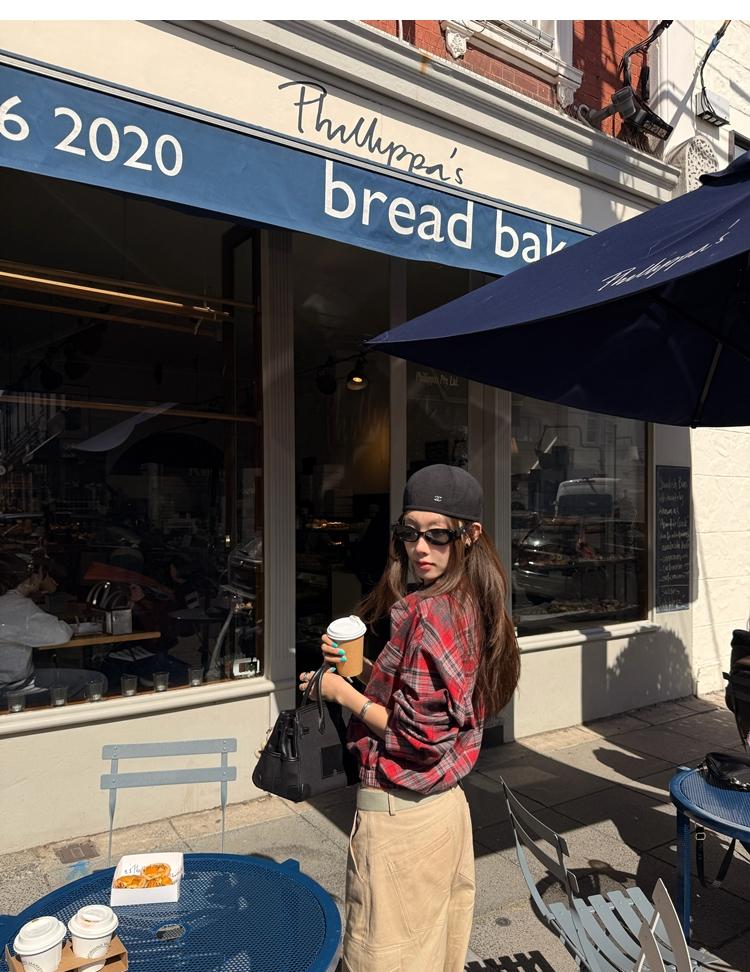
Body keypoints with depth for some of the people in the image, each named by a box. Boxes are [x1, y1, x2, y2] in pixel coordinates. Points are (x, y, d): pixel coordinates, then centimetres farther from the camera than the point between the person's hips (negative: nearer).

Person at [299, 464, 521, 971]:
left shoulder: (421, 613, -25)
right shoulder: (473, 606, 2)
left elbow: (419, 735, -24)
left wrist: (342, 692, -14)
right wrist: (357, 663, 0)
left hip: (399, 814, -8)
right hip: (448, 803, 8)